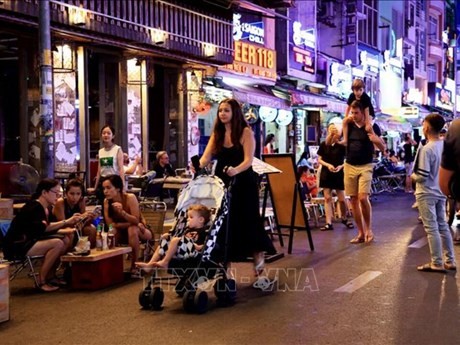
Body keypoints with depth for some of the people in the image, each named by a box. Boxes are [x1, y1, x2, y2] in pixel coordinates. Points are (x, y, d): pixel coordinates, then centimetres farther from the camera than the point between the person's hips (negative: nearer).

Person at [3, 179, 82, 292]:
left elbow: (48, 229, 10)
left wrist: (67, 230, -5)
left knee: (65, 240, 2)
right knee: (57, 243, -24)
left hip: (30, 241, 10)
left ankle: (50, 276, 7)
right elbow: (43, 228, -31)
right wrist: (66, 221, -32)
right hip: (16, 246, -10)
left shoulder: (46, 208, 9)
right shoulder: (34, 207, -19)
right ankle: (41, 281, -15)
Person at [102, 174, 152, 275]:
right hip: (121, 231, 3)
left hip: (137, 230, -3)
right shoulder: (106, 201, -13)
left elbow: (136, 221, -27)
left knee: (132, 230, -36)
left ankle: (134, 266, -23)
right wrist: (129, 223, -24)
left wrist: (122, 212, -44)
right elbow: (110, 224, -15)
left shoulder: (130, 198, -25)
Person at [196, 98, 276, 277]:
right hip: (223, 183, 4)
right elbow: (206, 157, -2)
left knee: (247, 220, -1)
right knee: (224, 222, 2)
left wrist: (236, 170, -36)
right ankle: (224, 265, 8)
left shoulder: (245, 132, -7)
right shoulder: (217, 133, 8)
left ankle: (258, 256, 22)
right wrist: (198, 167, -24)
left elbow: (248, 160, -16)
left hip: (243, 183, -4)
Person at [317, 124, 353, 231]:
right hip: (326, 173, 2)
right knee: (327, 198, 0)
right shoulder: (323, 145, 3)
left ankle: (344, 218, 26)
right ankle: (329, 223, 0)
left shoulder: (342, 145, -3)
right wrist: (328, 165, -12)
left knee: (342, 199, 0)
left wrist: (341, 166, -18)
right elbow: (319, 159, 5)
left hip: (339, 174, -2)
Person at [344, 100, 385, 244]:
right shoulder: (349, 126, 5)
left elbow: (383, 148, -5)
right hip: (349, 167, 4)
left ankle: (368, 229, 0)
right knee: (353, 200, 4)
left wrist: (377, 140, -26)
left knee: (363, 198, -19)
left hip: (365, 167, -4)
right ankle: (361, 233, 11)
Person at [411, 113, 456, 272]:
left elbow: (422, 176, -21)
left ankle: (437, 263, 4)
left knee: (431, 228, -1)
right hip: (441, 192, 7)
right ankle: (450, 261, 18)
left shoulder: (426, 149, -20)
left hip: (427, 194, -7)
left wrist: (412, 176, -2)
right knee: (443, 226, 14)